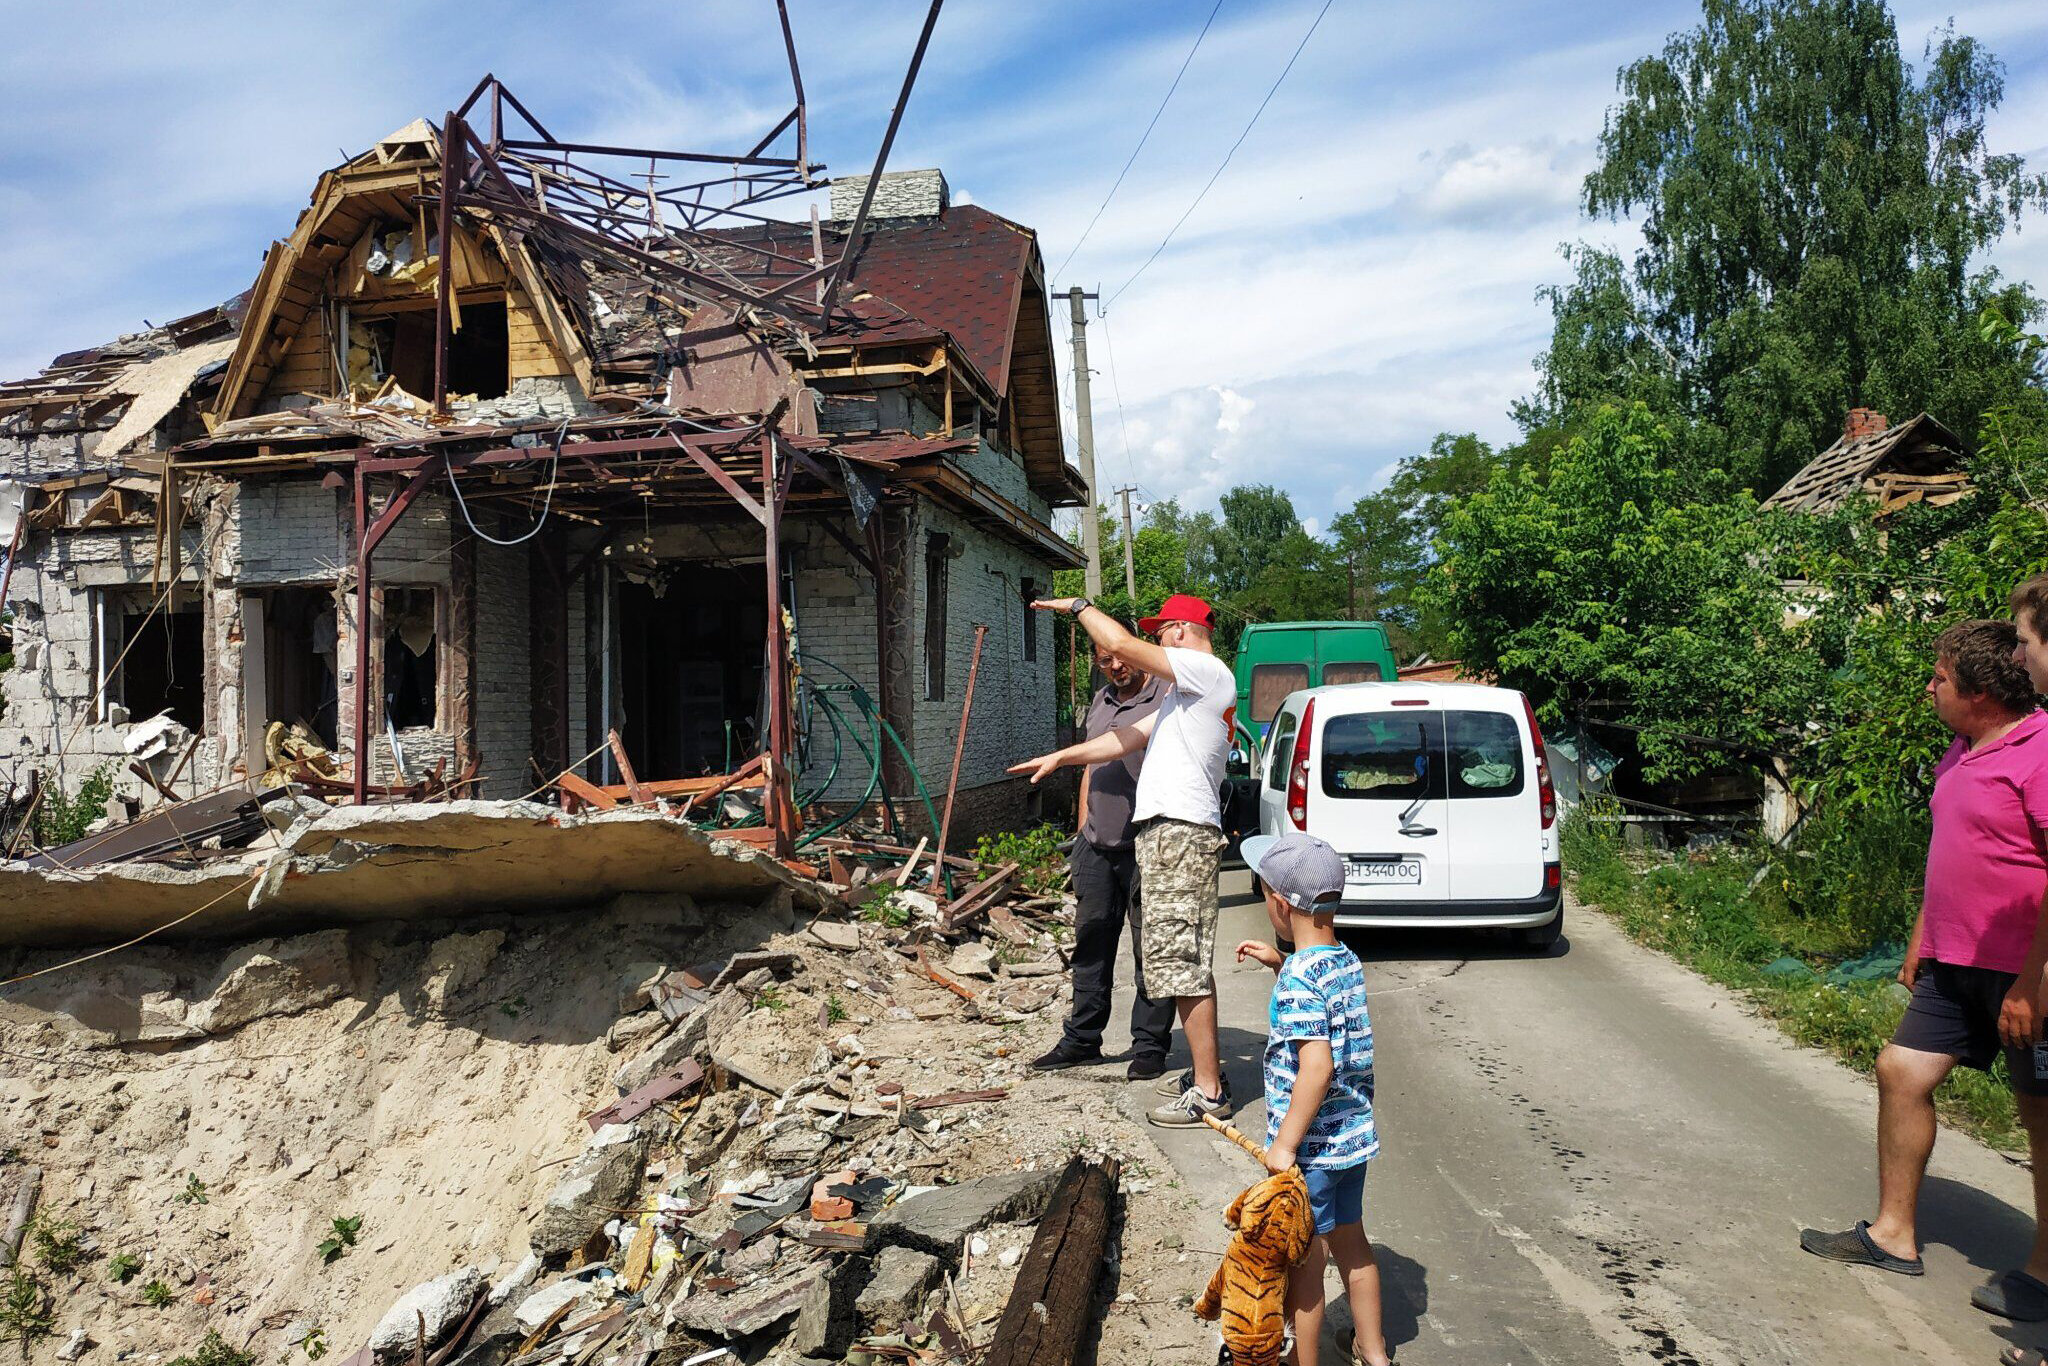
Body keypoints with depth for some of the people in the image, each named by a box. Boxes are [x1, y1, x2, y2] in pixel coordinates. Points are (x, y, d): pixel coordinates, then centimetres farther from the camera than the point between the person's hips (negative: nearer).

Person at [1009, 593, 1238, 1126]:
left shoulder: (1207, 671, -8)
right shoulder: (1187, 692, 25)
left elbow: (1120, 645, -15)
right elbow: (1127, 738, 26)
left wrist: (1079, 606, 1)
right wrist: (1060, 757, 26)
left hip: (1180, 832, -11)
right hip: (1167, 832, 11)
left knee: (1183, 963, -10)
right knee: (1188, 963, 15)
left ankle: (1209, 1091, -6)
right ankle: (1206, 1071, 23)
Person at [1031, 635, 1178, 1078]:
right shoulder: (1100, 702, 17)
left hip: (1144, 847, -7)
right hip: (1095, 846, 7)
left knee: (1150, 949, 1)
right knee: (1091, 942, 12)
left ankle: (1149, 1045, 10)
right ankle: (1082, 1039, 22)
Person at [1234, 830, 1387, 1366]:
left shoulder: (1298, 979, -23)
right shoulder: (1348, 962, 2)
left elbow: (1317, 1066, -31)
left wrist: (1284, 1144, -26)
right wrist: (1281, 964, 17)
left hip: (1310, 1147, -9)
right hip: (1354, 1136, 9)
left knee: (1303, 1266, 7)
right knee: (1351, 1243, 24)